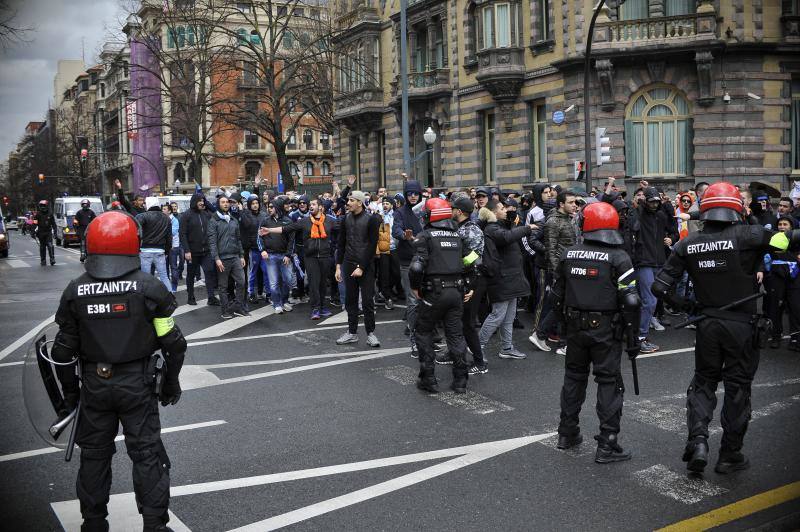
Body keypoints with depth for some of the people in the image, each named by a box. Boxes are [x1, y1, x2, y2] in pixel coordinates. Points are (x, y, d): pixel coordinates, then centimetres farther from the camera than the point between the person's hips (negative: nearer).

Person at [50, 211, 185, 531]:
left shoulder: (75, 291, -5)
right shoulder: (149, 288, -12)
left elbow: (64, 350, 0)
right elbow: (173, 342, -8)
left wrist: (69, 390, 13)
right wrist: (171, 382, 6)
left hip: (94, 385, 2)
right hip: (138, 384, -2)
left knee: (94, 455, 17)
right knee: (147, 455, 7)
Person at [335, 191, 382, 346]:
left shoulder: (371, 219, -7)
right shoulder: (346, 219, 8)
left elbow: (372, 245, -10)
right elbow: (341, 244, 12)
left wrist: (362, 267, -14)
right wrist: (338, 266, 6)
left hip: (366, 266, -4)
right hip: (349, 265, 4)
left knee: (367, 300, -1)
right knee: (350, 300, 8)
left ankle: (370, 333, 8)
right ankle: (352, 332, 17)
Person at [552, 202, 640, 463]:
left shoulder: (568, 255, 2)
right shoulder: (618, 258, -11)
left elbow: (558, 294, 9)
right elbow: (630, 302, -13)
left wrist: (562, 321, 22)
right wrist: (633, 338, -5)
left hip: (575, 327, 4)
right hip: (606, 330, -4)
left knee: (574, 377, 18)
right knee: (609, 383, 3)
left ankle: (567, 433, 28)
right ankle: (607, 445, 4)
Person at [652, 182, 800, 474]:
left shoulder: (688, 244, -2)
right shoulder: (747, 236, -13)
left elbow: (660, 286, -3)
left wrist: (684, 305, 11)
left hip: (707, 325, 3)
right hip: (742, 326, -2)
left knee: (703, 382, 18)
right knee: (738, 389, 10)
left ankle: (697, 441, 0)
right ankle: (730, 455, 19)